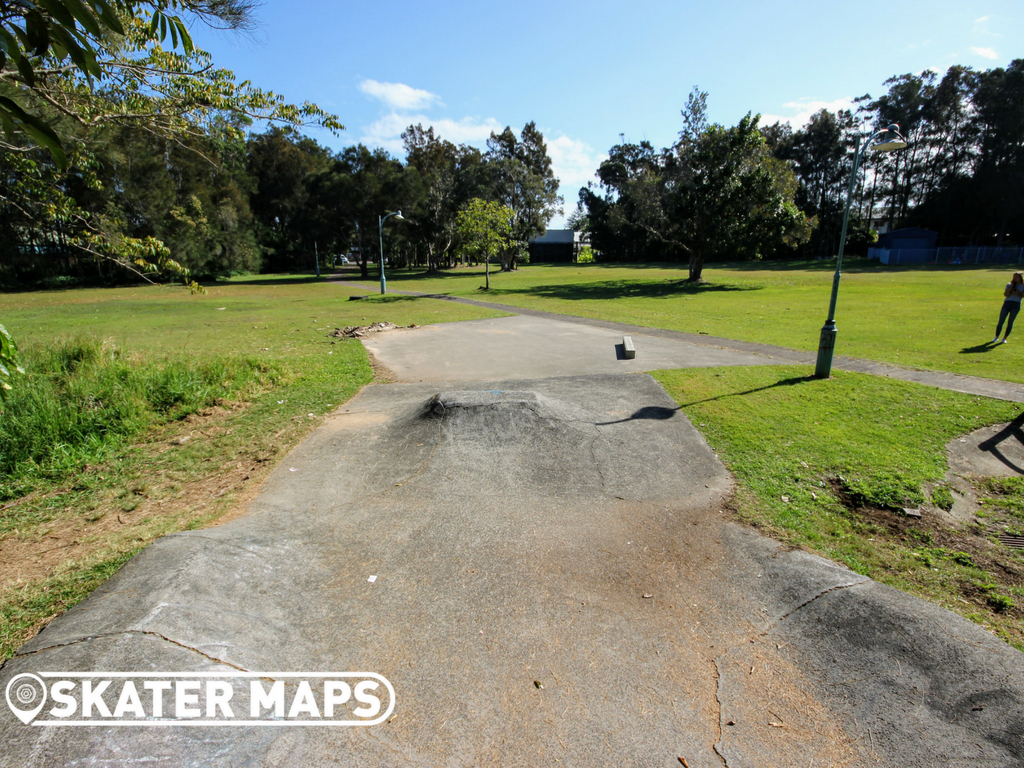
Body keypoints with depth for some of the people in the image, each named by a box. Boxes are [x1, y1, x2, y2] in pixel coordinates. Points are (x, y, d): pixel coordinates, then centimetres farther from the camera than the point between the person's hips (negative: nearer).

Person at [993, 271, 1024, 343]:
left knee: (1010, 322, 0)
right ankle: (996, 337, 8)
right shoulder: (1009, 284, 9)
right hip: (1007, 303, 1)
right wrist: (1011, 286, -7)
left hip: (1016, 305, -1)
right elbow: (1005, 294, -2)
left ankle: (1004, 338, 9)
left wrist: (1018, 293, -13)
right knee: (1001, 322, -3)